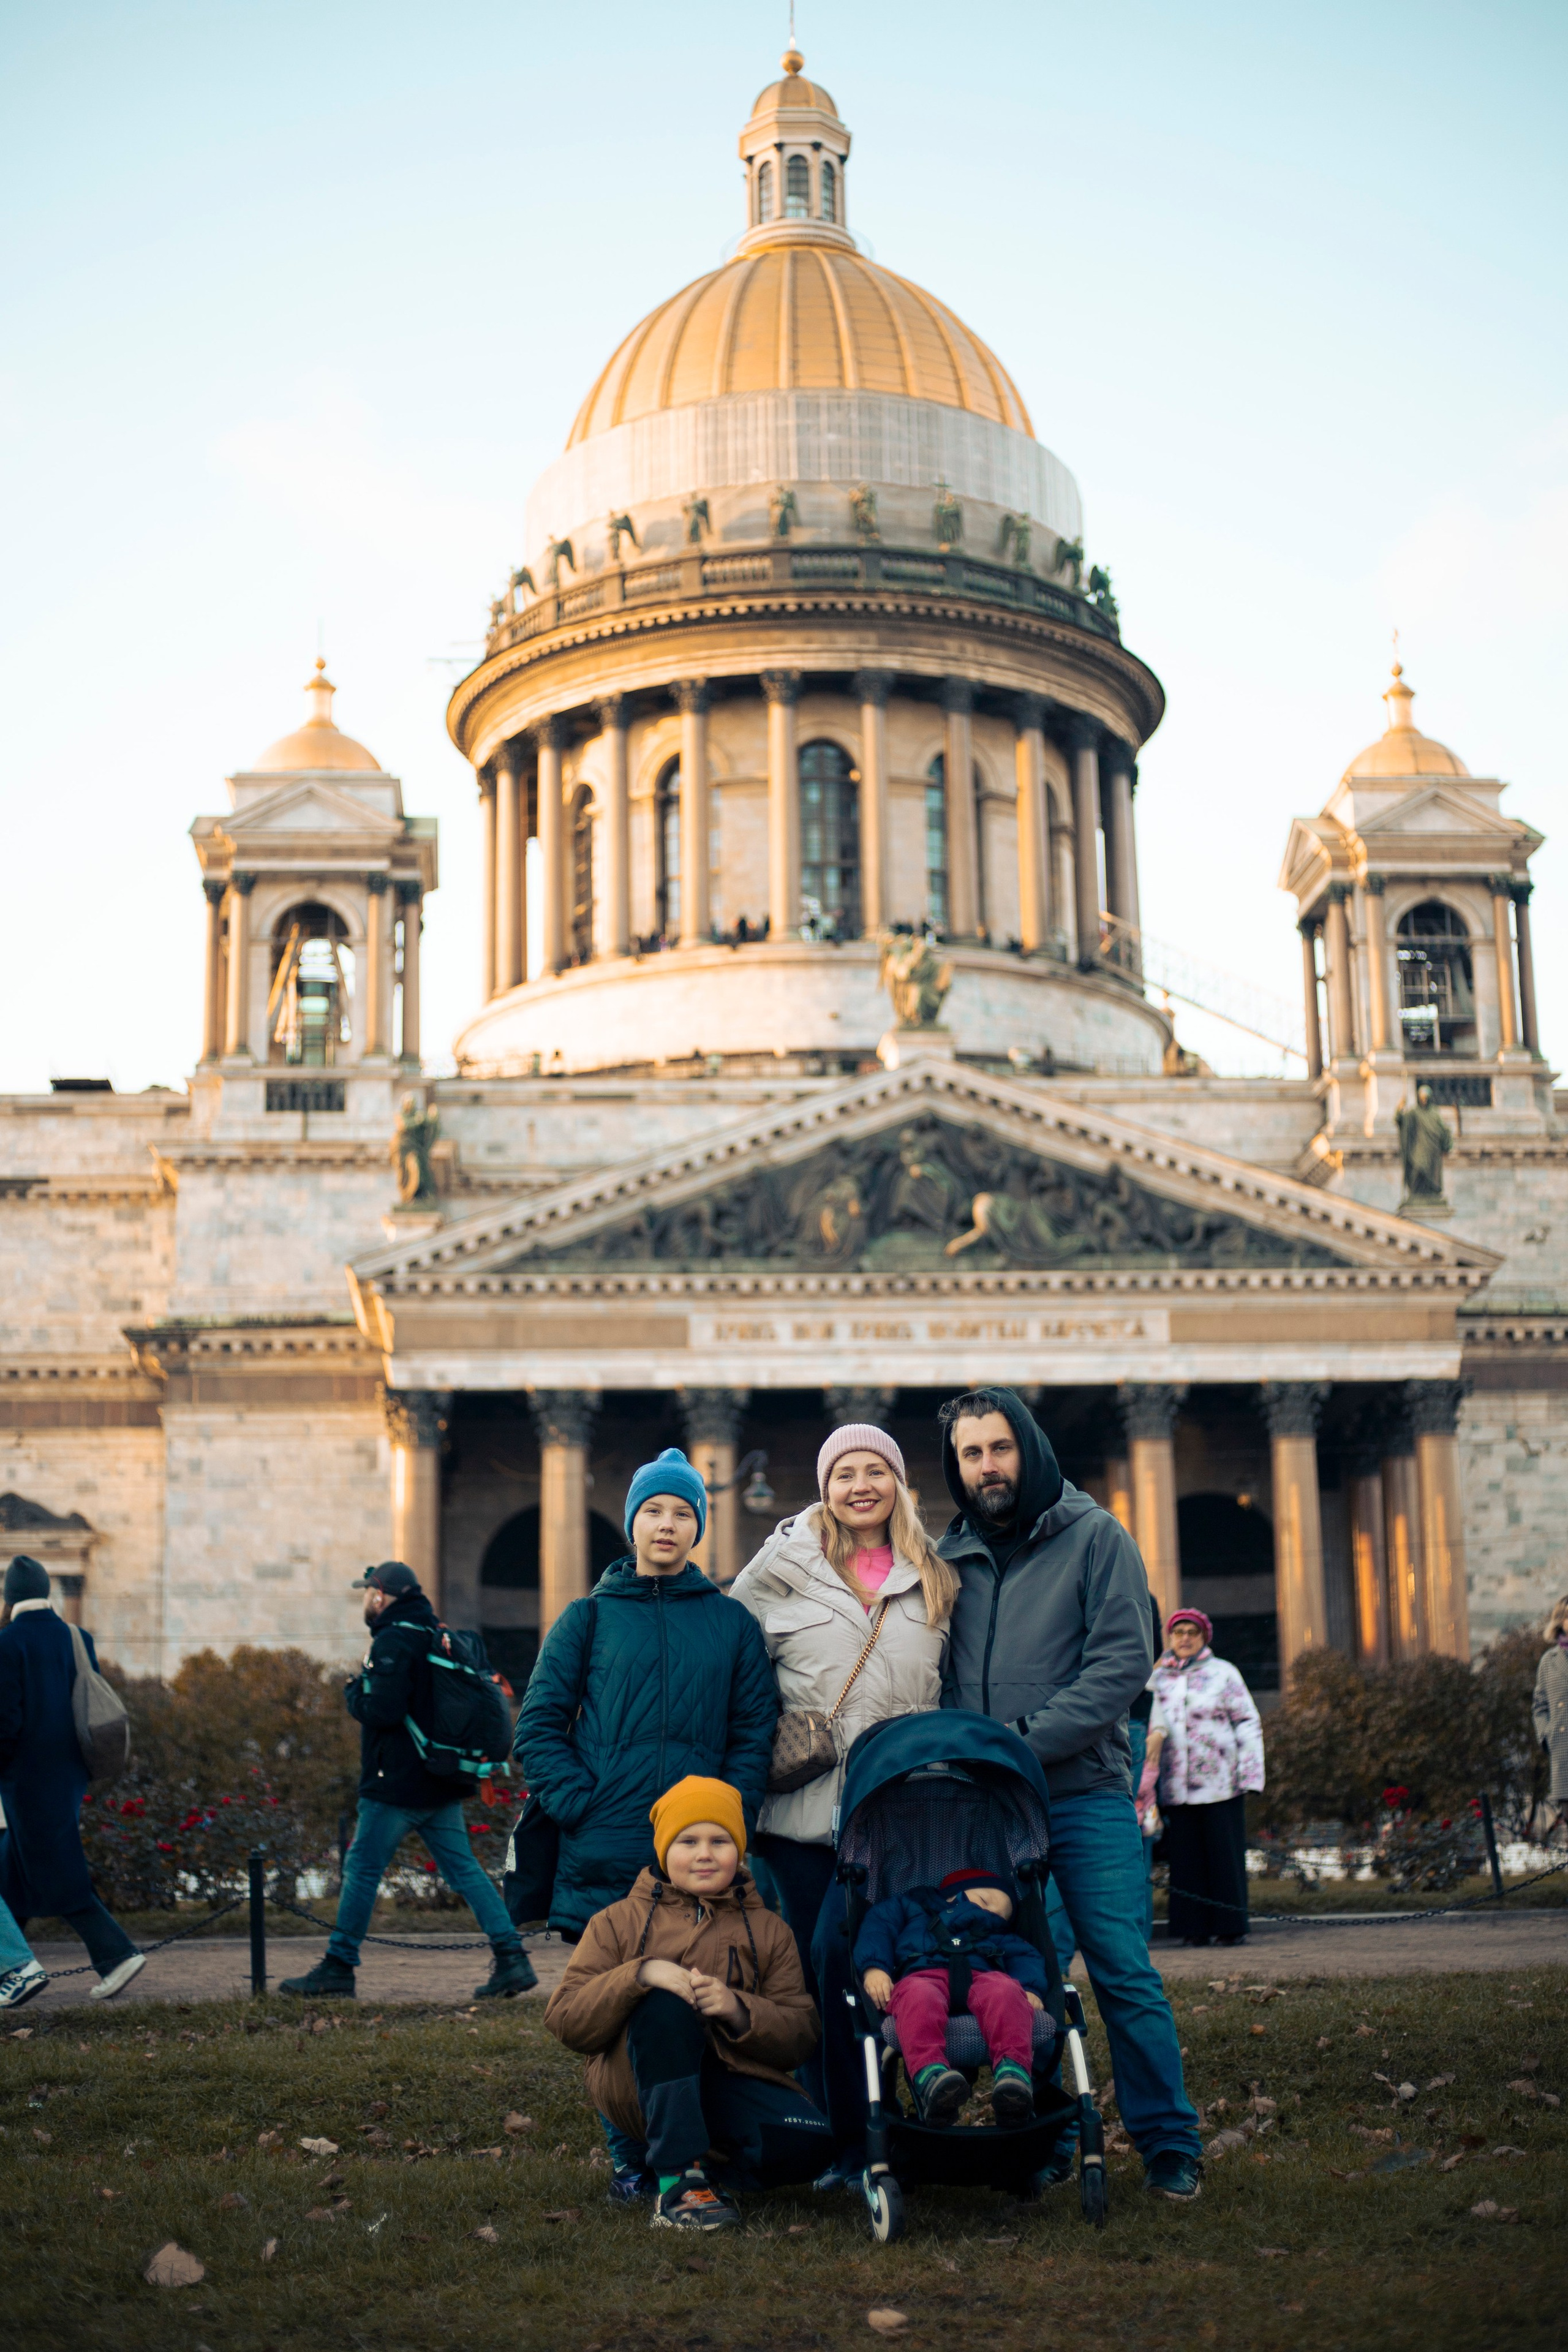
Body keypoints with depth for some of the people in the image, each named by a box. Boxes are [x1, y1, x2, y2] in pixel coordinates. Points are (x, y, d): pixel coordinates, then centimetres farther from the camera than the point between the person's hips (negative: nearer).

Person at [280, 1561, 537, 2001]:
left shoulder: (392, 1643, -14)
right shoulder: (436, 1636, 15)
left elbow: (382, 1711, -23)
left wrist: (354, 1690, -5)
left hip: (397, 1784, -8)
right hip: (443, 1783, 8)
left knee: (362, 1869, 1)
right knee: (463, 1869, 7)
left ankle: (337, 1970, 7)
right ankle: (511, 1958, 0)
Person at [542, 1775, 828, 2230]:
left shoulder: (768, 1931, 17)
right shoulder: (618, 1921, 12)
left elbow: (799, 2035, 5)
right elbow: (565, 2019, -1)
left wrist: (738, 2009, -16)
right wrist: (639, 1974, -18)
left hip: (732, 2084, 2)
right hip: (638, 2087, -1)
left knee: (806, 2140, -29)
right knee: (666, 2004, -34)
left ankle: (709, 2166, -1)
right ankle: (679, 2176, -29)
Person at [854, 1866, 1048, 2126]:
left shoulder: (999, 1938, 45)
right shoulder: (912, 1907, 39)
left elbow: (1025, 1957, 26)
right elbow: (878, 1926, 21)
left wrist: (1031, 1989, 1)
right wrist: (874, 1968, -2)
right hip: (922, 1975, -2)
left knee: (1005, 1990, -35)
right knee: (918, 1996, -41)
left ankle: (1014, 2073, -56)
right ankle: (930, 2076, -64)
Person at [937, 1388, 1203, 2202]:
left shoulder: (1094, 1537, 0)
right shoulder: (949, 1556, 12)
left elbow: (1123, 1662, -8)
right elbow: (935, 1677, 17)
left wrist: (1028, 1738, -15)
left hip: (1084, 1792, -3)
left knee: (1123, 1973, -4)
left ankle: (1168, 2144, 6)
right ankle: (1043, 2143, 16)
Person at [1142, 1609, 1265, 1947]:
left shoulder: (1223, 1674, 5)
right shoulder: (1159, 1678, 14)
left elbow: (1249, 1723, 4)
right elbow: (1151, 1729, 20)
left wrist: (1249, 1773, -4)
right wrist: (1149, 1776, 10)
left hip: (1220, 1783, -3)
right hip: (1176, 1788, 3)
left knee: (1224, 1854, -2)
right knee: (1186, 1858, 3)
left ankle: (1230, 1926, 4)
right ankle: (1195, 1927, 8)